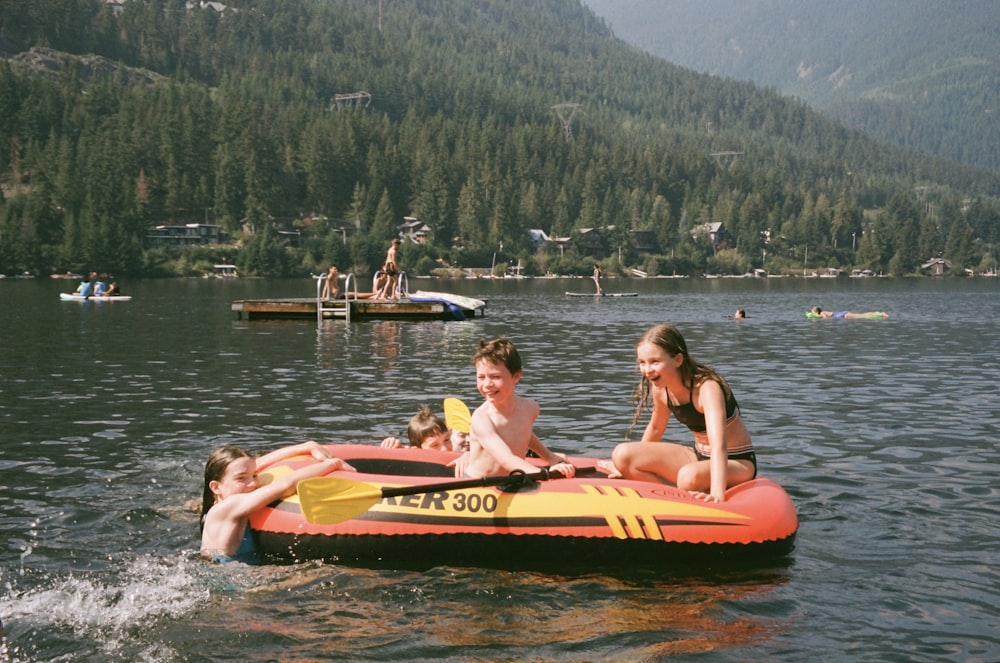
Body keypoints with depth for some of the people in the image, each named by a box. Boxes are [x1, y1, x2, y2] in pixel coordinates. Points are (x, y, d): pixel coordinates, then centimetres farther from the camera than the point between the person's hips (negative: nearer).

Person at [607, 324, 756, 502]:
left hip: (739, 463, -7)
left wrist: (717, 495, -55)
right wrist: (629, 467, 21)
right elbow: (655, 428, 15)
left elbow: (719, 445, -41)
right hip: (700, 457, 7)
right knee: (622, 454, -9)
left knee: (689, 476, -40)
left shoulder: (707, 387, -27)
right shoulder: (660, 388, -6)